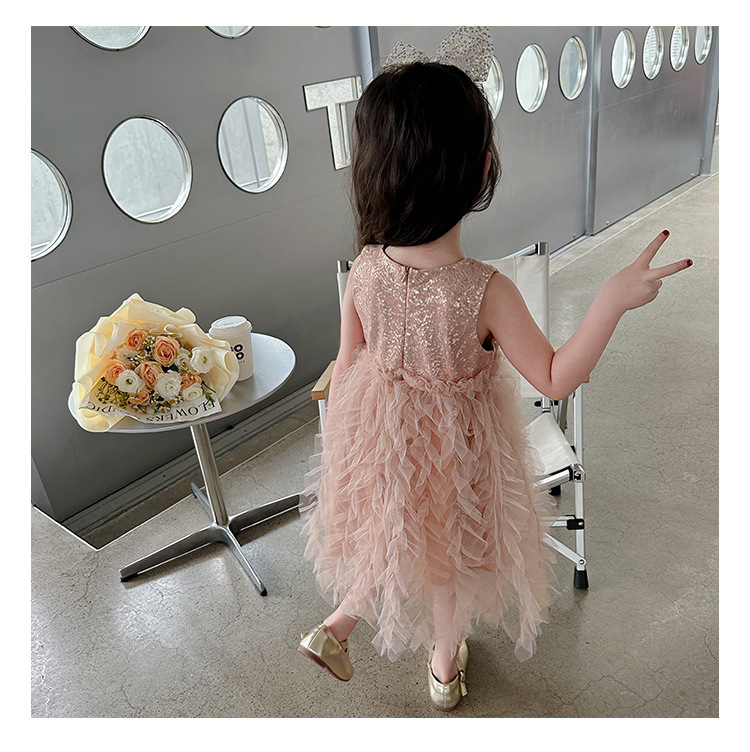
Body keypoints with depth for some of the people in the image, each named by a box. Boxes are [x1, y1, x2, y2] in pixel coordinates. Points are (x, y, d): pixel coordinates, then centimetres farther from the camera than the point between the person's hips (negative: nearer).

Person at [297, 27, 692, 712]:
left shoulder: (365, 269, -18)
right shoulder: (488, 291, -31)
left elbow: (348, 364, -5)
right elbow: (555, 380, -19)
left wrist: (340, 428, 13)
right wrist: (615, 299, -24)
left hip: (379, 439, 3)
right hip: (455, 450, -3)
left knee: (398, 536, 34)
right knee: (451, 557, 26)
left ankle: (336, 623, 43)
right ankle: (445, 663, 53)